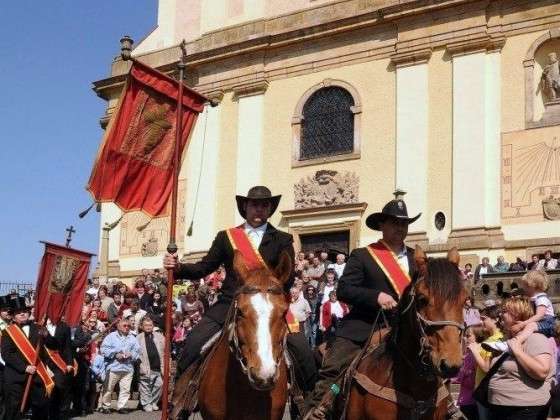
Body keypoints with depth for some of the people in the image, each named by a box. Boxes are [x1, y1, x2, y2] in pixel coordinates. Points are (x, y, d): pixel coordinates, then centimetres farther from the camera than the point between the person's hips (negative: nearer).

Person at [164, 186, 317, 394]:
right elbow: (204, 268, 10)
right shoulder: (226, 236, 14)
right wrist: (178, 268, -10)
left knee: (303, 352, -16)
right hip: (229, 306, 1)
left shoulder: (283, 240, 10)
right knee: (194, 344, -18)